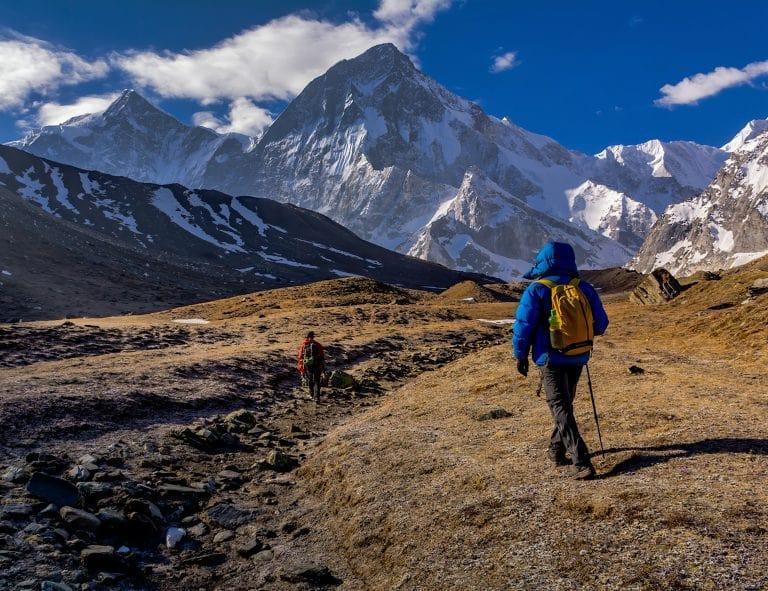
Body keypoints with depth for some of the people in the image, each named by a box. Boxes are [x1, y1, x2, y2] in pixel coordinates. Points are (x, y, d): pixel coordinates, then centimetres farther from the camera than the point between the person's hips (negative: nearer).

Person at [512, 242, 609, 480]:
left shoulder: (537, 291, -11)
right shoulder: (584, 289, 1)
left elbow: (523, 326, -12)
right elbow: (600, 324, 6)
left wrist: (520, 356, 1)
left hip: (551, 359, -5)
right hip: (577, 359, 5)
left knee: (561, 409, -3)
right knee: (565, 403, 22)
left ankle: (582, 463, -12)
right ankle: (557, 450, 34)